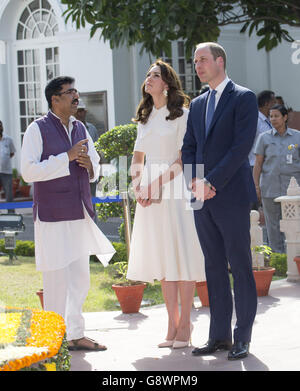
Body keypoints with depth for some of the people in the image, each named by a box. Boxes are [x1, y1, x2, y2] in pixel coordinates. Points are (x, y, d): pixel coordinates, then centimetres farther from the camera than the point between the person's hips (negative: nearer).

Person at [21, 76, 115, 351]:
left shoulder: (80, 129, 14)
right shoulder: (38, 130, -5)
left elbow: (96, 171, 23)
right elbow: (29, 171, -15)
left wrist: (89, 164, -2)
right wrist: (67, 157, -18)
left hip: (80, 213, 7)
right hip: (52, 216, -7)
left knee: (81, 279, 9)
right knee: (56, 279, -4)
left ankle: (76, 335, 18)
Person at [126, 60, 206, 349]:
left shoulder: (181, 114, -3)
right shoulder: (145, 117, 17)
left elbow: (184, 158, -10)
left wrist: (158, 184, -17)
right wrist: (137, 185, 0)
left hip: (173, 188, -6)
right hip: (149, 192, 6)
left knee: (181, 255, -5)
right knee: (161, 258, 5)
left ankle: (185, 325, 0)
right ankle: (172, 323, 9)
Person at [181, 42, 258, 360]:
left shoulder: (243, 98, -3)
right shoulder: (197, 104, 18)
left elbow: (242, 145, -12)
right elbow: (189, 148, 17)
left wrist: (212, 181, -16)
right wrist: (195, 180, -2)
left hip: (231, 194, -6)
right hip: (203, 198, 7)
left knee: (240, 266, -2)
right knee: (214, 267, 8)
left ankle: (242, 337, 3)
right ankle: (219, 334, 13)